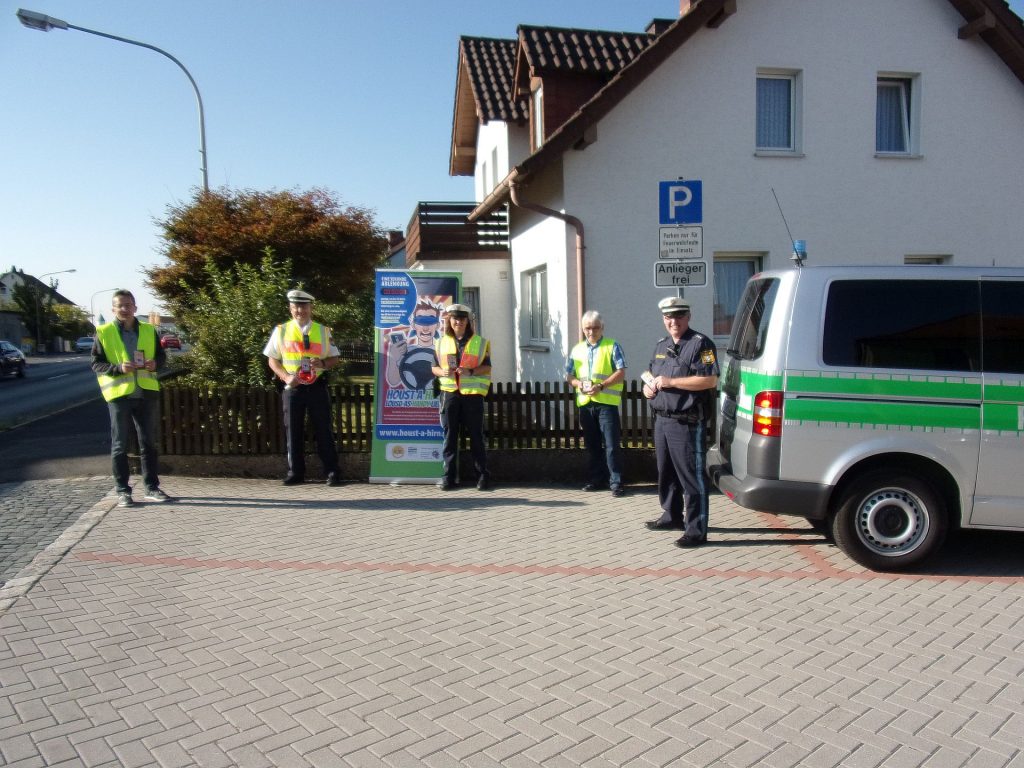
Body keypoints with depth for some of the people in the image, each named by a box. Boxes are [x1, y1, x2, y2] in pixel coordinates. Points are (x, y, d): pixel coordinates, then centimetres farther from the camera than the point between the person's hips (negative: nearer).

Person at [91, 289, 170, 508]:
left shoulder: (149, 330, 9)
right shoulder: (103, 332, 0)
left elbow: (161, 355, 16)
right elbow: (96, 364, -2)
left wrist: (155, 363, -6)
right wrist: (118, 368, -19)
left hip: (147, 393, 3)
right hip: (119, 394, -3)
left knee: (149, 443, 9)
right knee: (119, 445, 4)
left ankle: (152, 487, 18)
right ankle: (122, 491, 12)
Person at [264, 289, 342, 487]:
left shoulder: (323, 331, 6)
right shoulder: (281, 331, 5)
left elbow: (334, 359, 8)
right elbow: (272, 360, 7)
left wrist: (322, 363, -14)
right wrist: (286, 377, -9)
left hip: (317, 387, -1)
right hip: (293, 387, 1)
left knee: (323, 430, 1)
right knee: (293, 431, 6)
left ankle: (332, 471, 8)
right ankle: (295, 472, 17)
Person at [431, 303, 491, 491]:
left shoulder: (479, 342, 5)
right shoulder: (442, 343, 11)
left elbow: (487, 367, 3)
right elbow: (434, 367, 14)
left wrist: (471, 371, -15)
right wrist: (442, 372, -9)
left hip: (472, 393, -2)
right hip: (449, 392, 2)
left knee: (476, 435, 3)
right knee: (449, 434, 3)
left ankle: (483, 475, 9)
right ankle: (449, 475, 8)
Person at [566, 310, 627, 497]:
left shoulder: (612, 346, 0)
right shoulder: (577, 349, 13)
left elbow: (621, 373, -6)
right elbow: (569, 375, 14)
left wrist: (601, 386, -18)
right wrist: (578, 383, -8)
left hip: (606, 402, -5)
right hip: (585, 403, 5)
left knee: (611, 445, -5)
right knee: (592, 445, 12)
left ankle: (615, 482, 0)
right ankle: (596, 479, 21)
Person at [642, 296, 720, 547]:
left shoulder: (700, 344, -10)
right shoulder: (660, 345, 16)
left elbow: (711, 380, -20)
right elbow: (651, 374, 27)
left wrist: (671, 381, -20)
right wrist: (648, 386, 3)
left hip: (686, 423, -8)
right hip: (661, 420, 9)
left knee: (691, 477, -5)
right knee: (666, 473, 19)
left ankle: (697, 530, 0)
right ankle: (672, 516, 35)